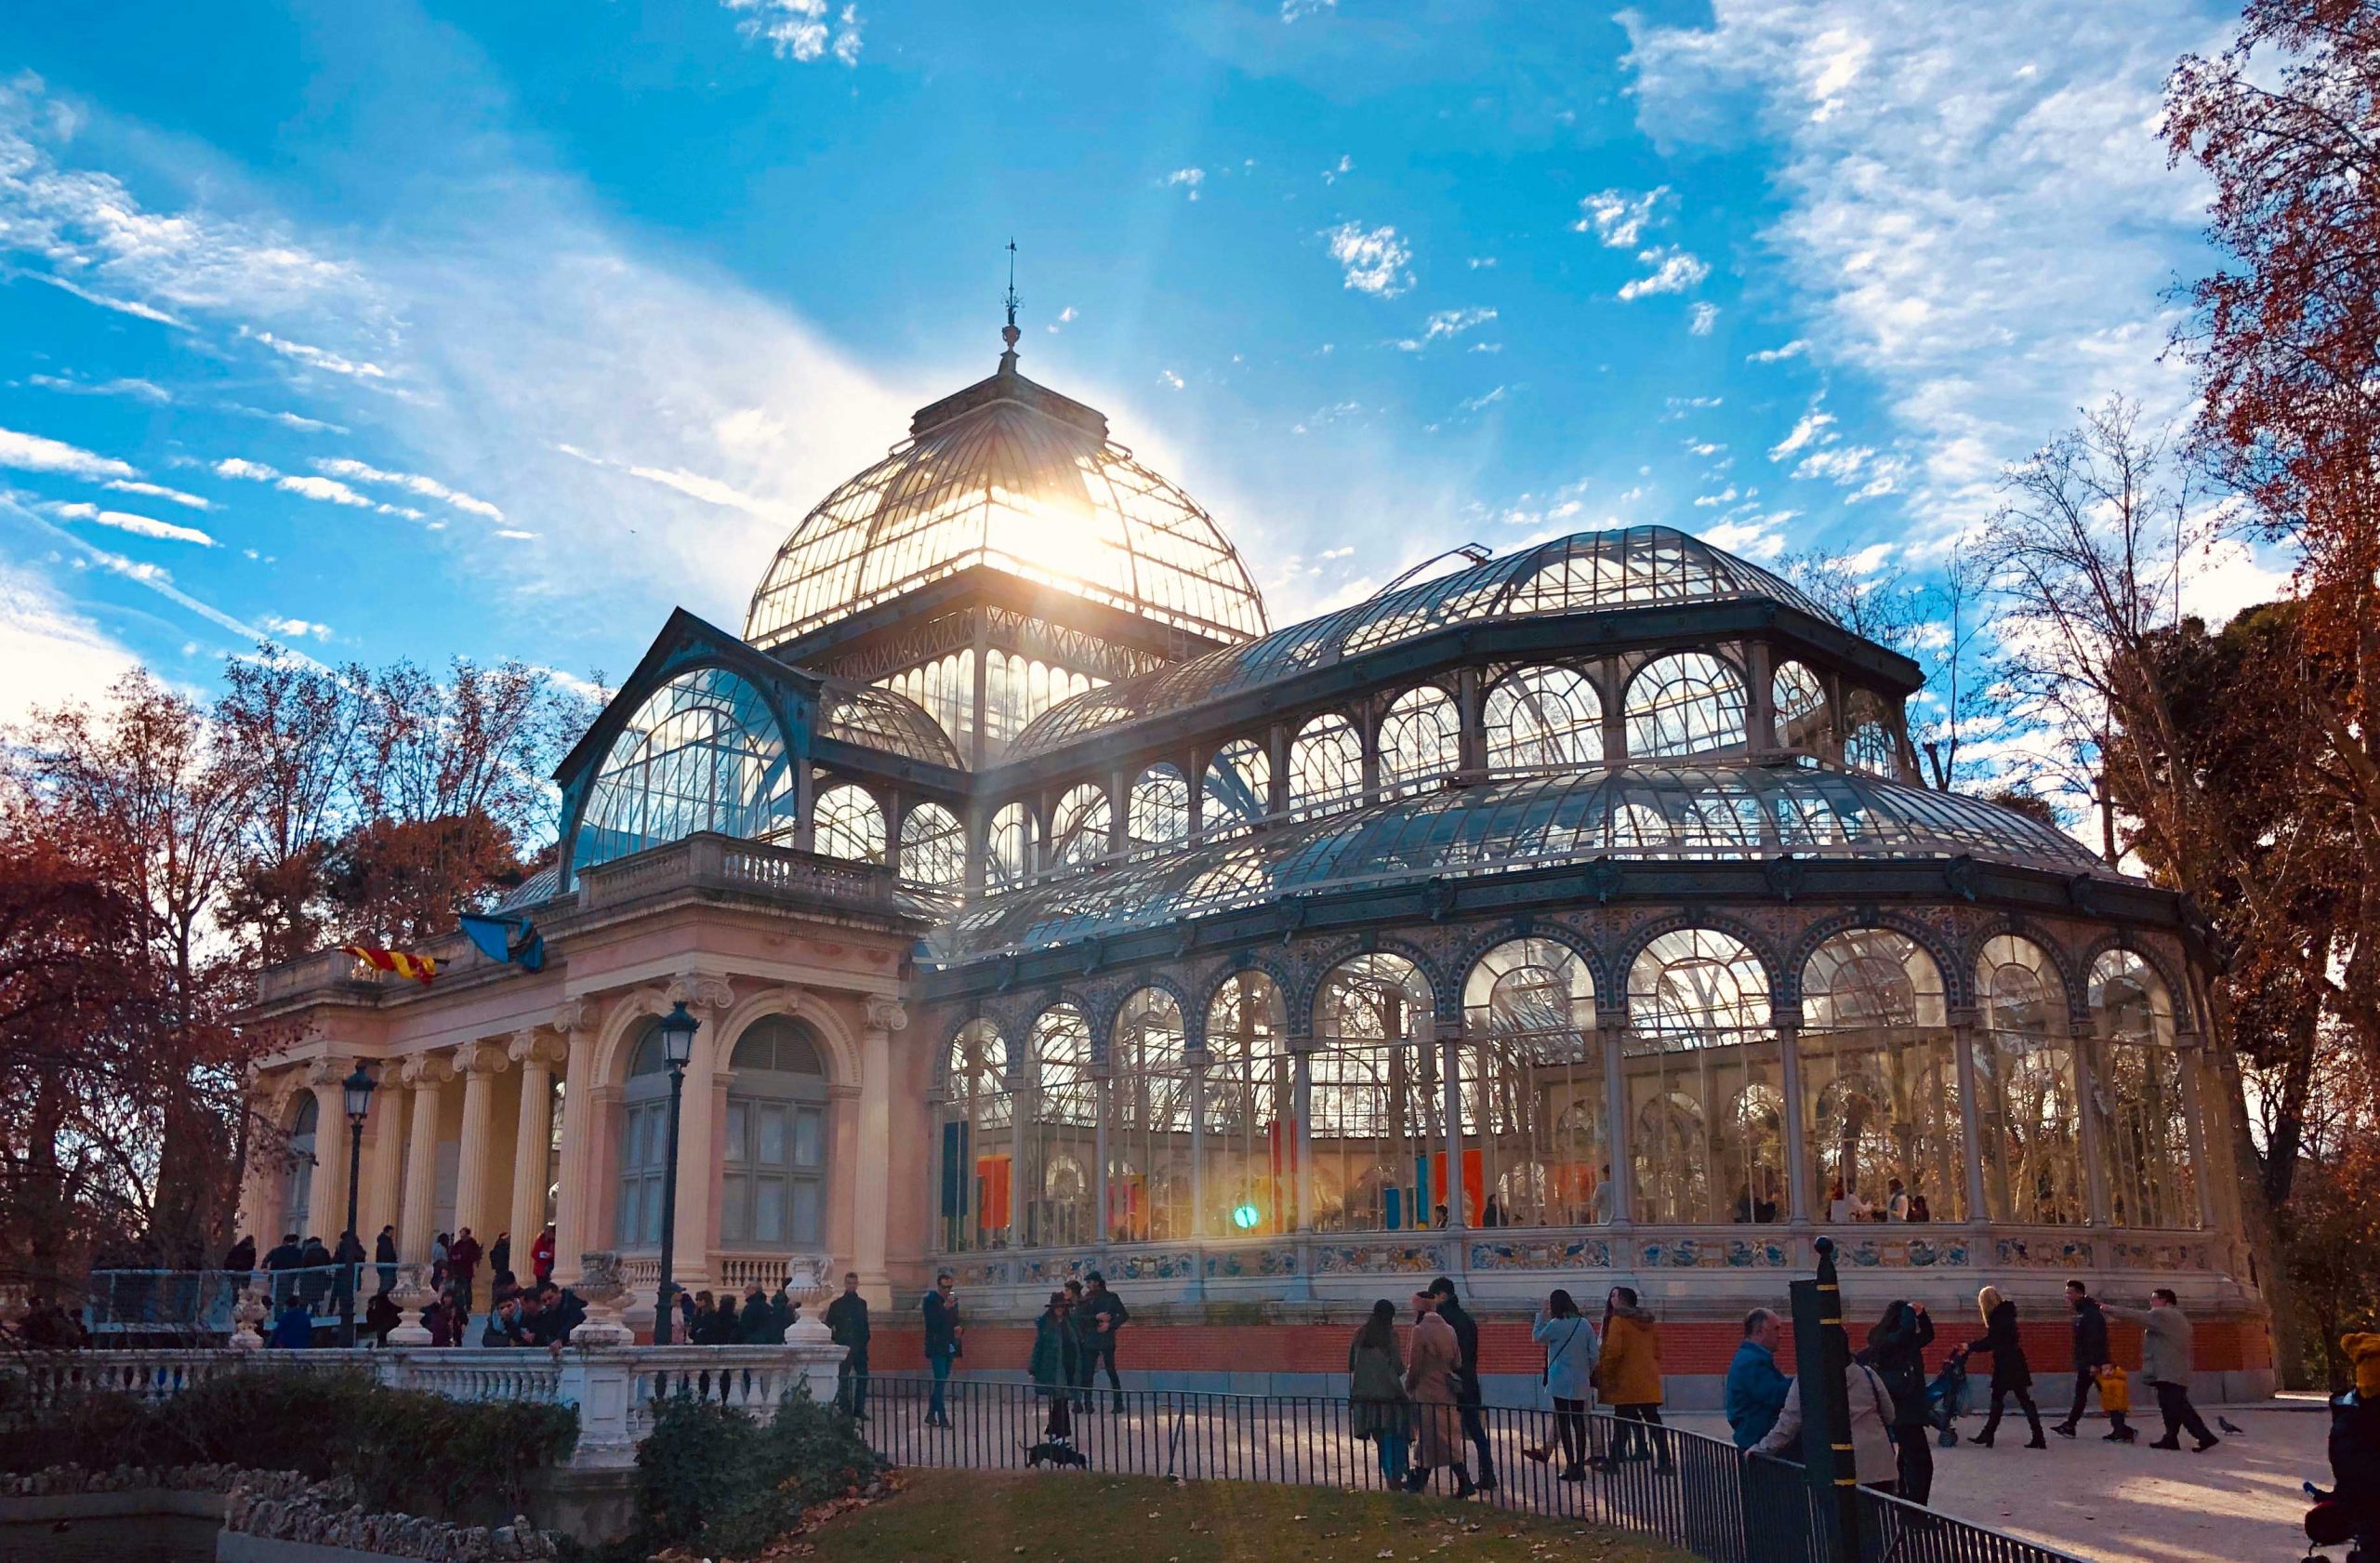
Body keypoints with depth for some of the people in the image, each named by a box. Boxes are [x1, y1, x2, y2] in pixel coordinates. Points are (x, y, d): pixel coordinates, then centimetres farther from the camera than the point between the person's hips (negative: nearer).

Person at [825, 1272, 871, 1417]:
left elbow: (865, 1325, 14)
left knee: (862, 1378, 3)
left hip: (860, 1348, 3)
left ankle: (859, 1409, 12)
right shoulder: (836, 1304, 3)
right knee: (843, 1380, -2)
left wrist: (865, 1341, 6)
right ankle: (845, 1411, 2)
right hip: (844, 1348, -3)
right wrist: (836, 1339, -5)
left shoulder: (862, 1304, 11)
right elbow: (828, 1326, 6)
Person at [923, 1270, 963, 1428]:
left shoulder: (953, 1300, 11)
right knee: (940, 1381, -11)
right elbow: (932, 1323, -19)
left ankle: (931, 1415, 20)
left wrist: (959, 1328, -3)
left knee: (941, 1382, 11)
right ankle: (942, 1418, -11)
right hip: (936, 1346, -7)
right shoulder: (930, 1300, -9)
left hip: (949, 1347, 7)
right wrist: (945, 1307, -29)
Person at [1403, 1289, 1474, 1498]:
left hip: (1427, 1391, -7)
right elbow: (1457, 1363, 11)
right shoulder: (1448, 1329, 7)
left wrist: (1408, 1387, -1)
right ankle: (1419, 1478, 21)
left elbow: (1414, 1365, -13)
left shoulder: (1420, 1330, -14)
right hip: (1447, 1391, 7)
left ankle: (1463, 1483, -3)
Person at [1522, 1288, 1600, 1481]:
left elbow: (1537, 1337, 4)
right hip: (1581, 1382, 5)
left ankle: (1571, 1466, -3)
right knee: (1578, 1421, 9)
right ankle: (1580, 1466, 11)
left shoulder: (1556, 1325, -11)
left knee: (1563, 1423, -1)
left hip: (1561, 1381, -5)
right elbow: (1594, 1353, 4)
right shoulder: (1585, 1324, 4)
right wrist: (1588, 1373, 15)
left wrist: (1541, 1315, 8)